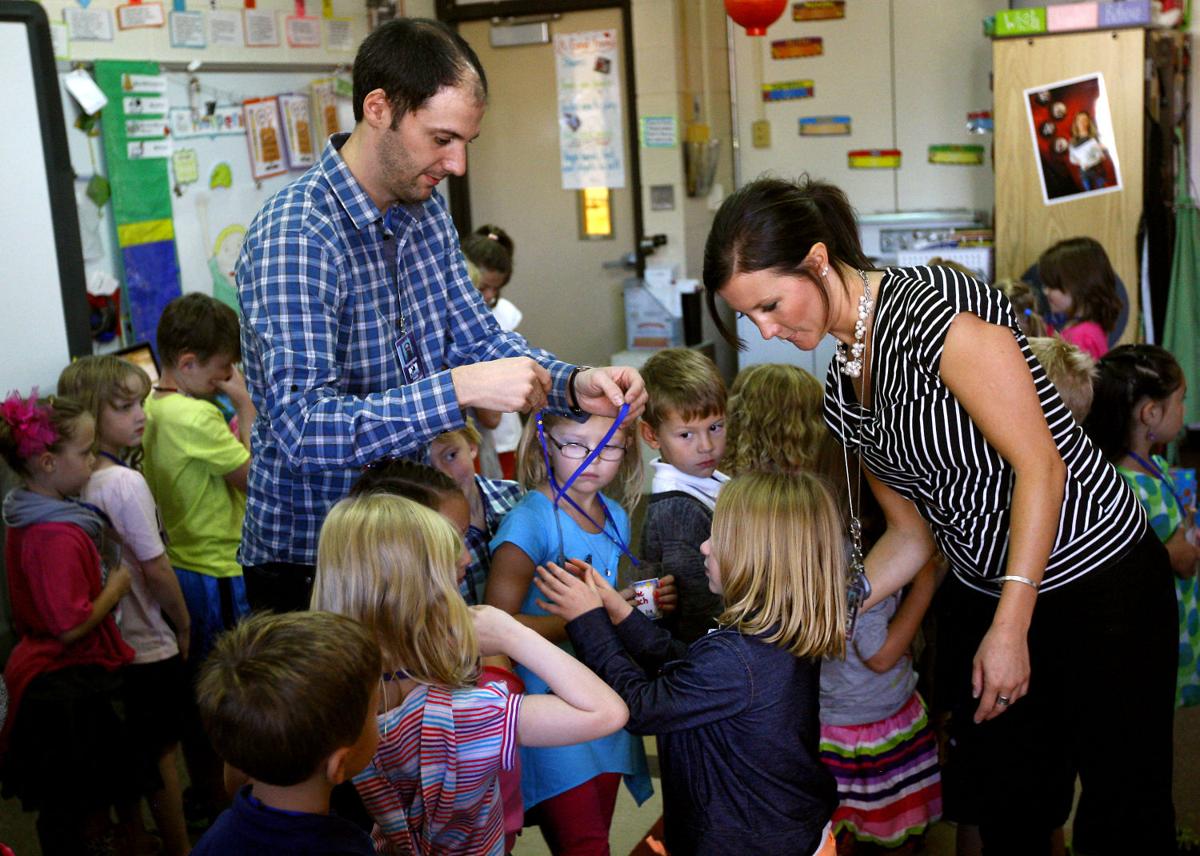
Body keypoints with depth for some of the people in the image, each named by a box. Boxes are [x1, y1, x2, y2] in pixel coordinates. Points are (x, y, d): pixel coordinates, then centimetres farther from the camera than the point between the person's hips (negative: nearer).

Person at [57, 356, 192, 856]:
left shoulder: (80, 483, 0)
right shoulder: (126, 482, -21)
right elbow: (156, 568, -18)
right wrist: (183, 625, -4)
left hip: (108, 642, 7)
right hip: (148, 645, -7)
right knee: (163, 753, 7)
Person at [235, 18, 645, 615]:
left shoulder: (426, 213, 3)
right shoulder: (293, 238, -24)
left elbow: (477, 338, 7)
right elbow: (302, 430, -32)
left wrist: (572, 386, -11)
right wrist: (460, 388, -36)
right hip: (310, 561, -7)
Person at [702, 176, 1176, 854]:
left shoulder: (931, 303, -20)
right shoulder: (841, 392, 5)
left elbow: (1039, 464, -21)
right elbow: (912, 532, 10)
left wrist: (1010, 628, -21)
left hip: (1100, 586, -7)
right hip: (987, 600, 7)